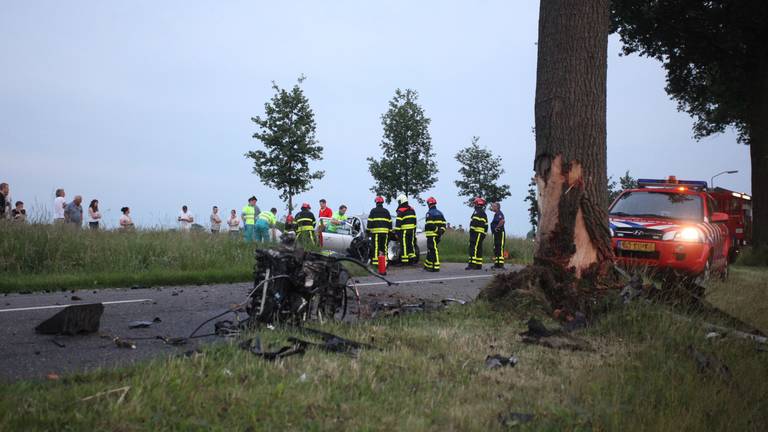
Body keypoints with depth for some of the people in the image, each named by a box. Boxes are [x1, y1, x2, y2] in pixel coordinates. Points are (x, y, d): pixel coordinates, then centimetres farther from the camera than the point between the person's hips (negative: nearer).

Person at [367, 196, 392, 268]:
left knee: (376, 247, -5)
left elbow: (369, 221, -1)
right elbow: (390, 222, 15)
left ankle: (375, 262, -9)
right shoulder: (386, 211, 15)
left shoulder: (373, 211, 3)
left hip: (376, 231, -3)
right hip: (385, 232, 3)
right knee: (384, 246, 9)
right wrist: (390, 231, 20)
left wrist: (368, 230, 3)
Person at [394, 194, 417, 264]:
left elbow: (398, 222, -13)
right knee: (411, 244, 15)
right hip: (412, 230, 7)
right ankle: (412, 257, 15)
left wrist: (396, 231, -11)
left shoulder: (401, 211, -11)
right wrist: (414, 230, 23)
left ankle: (405, 260, -5)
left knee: (404, 245, -5)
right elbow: (414, 220, 18)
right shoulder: (412, 210, 13)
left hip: (404, 230, -7)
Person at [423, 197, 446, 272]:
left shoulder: (429, 213, -10)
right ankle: (427, 266, 27)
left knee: (433, 251, -9)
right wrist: (441, 232, 11)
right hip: (438, 235, 9)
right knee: (430, 250, 19)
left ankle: (436, 267, -12)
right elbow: (443, 224, 14)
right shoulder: (440, 213, 17)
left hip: (432, 235, -9)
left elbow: (429, 225, -20)